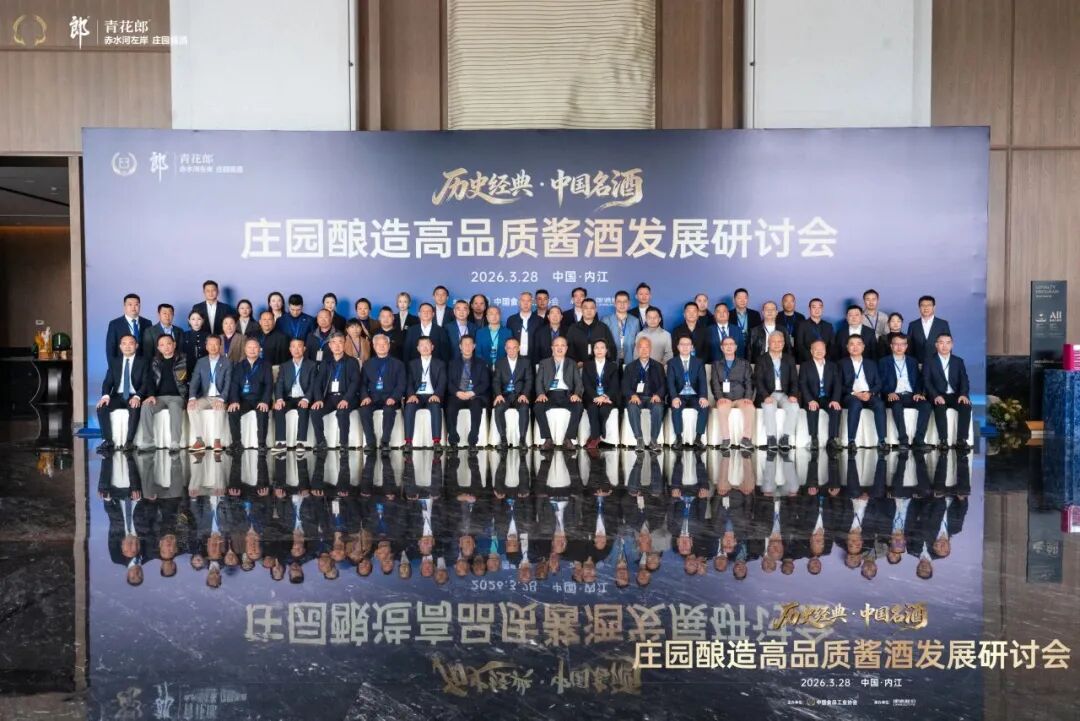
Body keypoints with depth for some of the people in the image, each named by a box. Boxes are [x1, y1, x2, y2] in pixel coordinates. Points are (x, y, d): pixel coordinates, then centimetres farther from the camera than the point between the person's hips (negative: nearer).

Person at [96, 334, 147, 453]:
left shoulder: (143, 362, 6)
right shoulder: (114, 361, 15)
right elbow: (108, 381, 6)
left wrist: (137, 396, -24)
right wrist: (106, 395, -16)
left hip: (134, 397, -3)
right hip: (118, 396, 3)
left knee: (135, 408, -36)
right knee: (101, 407, -25)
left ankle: (129, 441, -31)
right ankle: (108, 441, -21)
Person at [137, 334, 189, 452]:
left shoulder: (183, 359, 6)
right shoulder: (155, 362, 16)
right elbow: (150, 379, 11)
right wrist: (151, 395, -8)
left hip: (177, 396, -3)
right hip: (159, 397, 3)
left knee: (175, 407, -36)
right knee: (146, 406, -27)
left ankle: (174, 443, -40)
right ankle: (148, 442, -26)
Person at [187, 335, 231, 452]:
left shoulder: (227, 362, 3)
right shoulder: (200, 362, 12)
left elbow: (228, 383, -6)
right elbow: (194, 381, 3)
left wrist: (221, 399, -23)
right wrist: (192, 397, -16)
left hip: (219, 397, -3)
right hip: (204, 397, 3)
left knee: (219, 407, -35)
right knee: (191, 407, -25)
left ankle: (217, 440, -30)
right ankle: (199, 440, -22)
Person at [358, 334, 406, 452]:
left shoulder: (398, 364, 13)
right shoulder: (367, 364, 20)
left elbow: (401, 385, 3)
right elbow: (363, 384, 10)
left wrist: (393, 398, -15)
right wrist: (365, 396, -10)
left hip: (389, 398, -2)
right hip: (372, 397, 2)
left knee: (389, 410, -36)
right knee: (364, 410, -30)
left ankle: (385, 442, -24)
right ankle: (370, 442, -21)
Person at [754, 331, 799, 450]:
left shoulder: (789, 360, 15)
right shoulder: (761, 360, 7)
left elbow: (794, 380, 8)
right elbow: (758, 381, -4)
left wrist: (793, 395, -12)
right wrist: (766, 396, -21)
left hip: (784, 394, 2)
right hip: (768, 394, -2)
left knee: (794, 407, -29)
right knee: (769, 407, -34)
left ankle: (785, 438, -23)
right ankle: (771, 438, -27)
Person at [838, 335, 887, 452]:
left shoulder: (871, 363, 23)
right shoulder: (842, 363, 14)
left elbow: (878, 384, 13)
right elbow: (840, 385, 3)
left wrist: (870, 393, -8)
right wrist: (854, 393, -13)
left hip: (869, 395, 3)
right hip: (851, 396, -2)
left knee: (880, 404, -31)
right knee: (856, 404, -37)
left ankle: (881, 441, -30)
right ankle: (851, 441, -35)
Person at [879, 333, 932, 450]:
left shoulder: (912, 361, 22)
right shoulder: (884, 362, 11)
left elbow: (918, 380, 16)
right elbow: (881, 382, 2)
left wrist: (918, 393, -5)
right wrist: (889, 393, -18)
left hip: (910, 395, 3)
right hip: (894, 396, -3)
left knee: (926, 405, -27)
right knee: (897, 406, -37)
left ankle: (919, 440, -25)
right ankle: (903, 440, -32)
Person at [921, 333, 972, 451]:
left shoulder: (958, 361, 15)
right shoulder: (929, 361, 7)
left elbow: (964, 380, 5)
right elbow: (926, 381, -4)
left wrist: (963, 394, -17)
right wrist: (936, 396, -22)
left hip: (955, 395, 2)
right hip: (938, 396, -2)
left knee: (966, 405, -29)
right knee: (940, 407, -35)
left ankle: (961, 440, -25)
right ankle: (943, 440, -32)